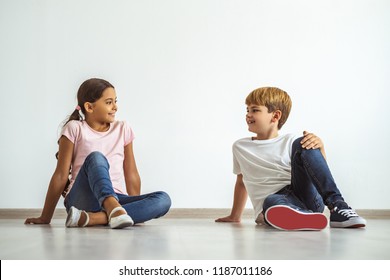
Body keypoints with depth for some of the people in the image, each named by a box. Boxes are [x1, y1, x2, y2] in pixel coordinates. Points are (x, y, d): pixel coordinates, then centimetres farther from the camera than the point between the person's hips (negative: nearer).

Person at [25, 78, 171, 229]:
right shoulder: (75, 129, 3)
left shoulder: (122, 129, 13)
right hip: (81, 199, -4)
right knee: (96, 158, -31)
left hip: (116, 199, 4)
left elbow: (131, 174, 16)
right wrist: (45, 218, 0)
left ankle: (91, 218, -35)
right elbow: (61, 175, 1)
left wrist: (138, 207, 10)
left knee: (163, 199, -24)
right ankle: (112, 211, -59)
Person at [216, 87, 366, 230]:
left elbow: (320, 172, 5)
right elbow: (241, 181, 30)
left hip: (308, 198, 1)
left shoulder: (290, 142, 11)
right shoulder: (239, 147, 17)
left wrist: (319, 147, -15)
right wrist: (235, 216, 33)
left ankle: (337, 206, -29)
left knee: (302, 145, -19)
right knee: (272, 202, -38)